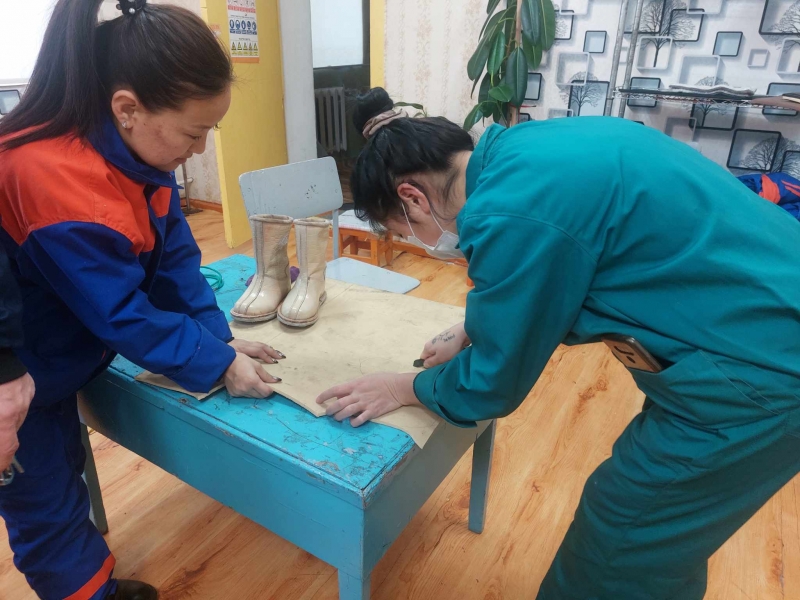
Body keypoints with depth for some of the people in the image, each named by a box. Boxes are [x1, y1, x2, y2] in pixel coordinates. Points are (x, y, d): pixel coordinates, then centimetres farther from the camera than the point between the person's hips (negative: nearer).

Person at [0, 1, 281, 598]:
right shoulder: (62, 185, -36)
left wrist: (219, 338, -10)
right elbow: (123, 315, -30)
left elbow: (174, 257, -5)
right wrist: (218, 364, -21)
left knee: (63, 474, 24)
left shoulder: (133, 148, -9)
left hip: (53, 357, 9)